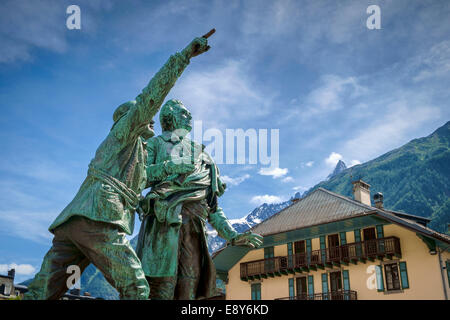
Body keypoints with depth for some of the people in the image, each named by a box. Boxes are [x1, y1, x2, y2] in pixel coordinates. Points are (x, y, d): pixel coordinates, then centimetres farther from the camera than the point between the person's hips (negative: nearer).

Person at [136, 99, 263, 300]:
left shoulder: (199, 154, 32)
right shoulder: (155, 144, 21)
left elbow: (211, 205, 26)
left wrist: (232, 236, 13)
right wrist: (170, 166, -14)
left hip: (194, 227, 5)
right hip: (164, 220, -5)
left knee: (187, 293, -2)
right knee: (161, 291, -16)